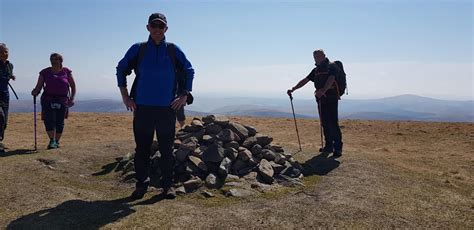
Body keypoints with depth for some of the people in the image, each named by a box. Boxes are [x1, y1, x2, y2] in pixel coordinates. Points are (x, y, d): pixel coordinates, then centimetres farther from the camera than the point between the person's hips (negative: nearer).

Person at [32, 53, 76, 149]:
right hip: (48, 99, 0)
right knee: (49, 119, -15)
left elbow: (73, 86, 7)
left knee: (60, 122, 2)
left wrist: (72, 98, -3)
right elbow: (39, 86, 5)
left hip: (62, 100, 0)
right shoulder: (45, 72, 7)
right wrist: (35, 92, -17)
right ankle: (52, 141, -9)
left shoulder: (66, 71, 5)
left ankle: (57, 141, 17)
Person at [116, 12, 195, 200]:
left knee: (166, 149, 5)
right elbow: (121, 69, 14)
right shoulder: (138, 49, 5)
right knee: (142, 148, 5)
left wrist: (184, 96, 6)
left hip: (167, 108, 0)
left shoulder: (174, 50, 5)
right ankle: (141, 184, 19)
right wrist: (125, 96, 7)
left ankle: (167, 185, 16)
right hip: (142, 108, 0)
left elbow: (189, 71, 14)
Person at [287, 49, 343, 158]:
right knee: (325, 124, 8)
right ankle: (329, 146, 15)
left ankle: (338, 148, -6)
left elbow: (330, 80, -21)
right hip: (321, 100, 7)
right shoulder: (316, 70, 19)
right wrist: (293, 89, 11)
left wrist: (323, 90, -39)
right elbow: (305, 80, 20)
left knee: (333, 123, -9)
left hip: (331, 99, -7)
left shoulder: (332, 67, -4)